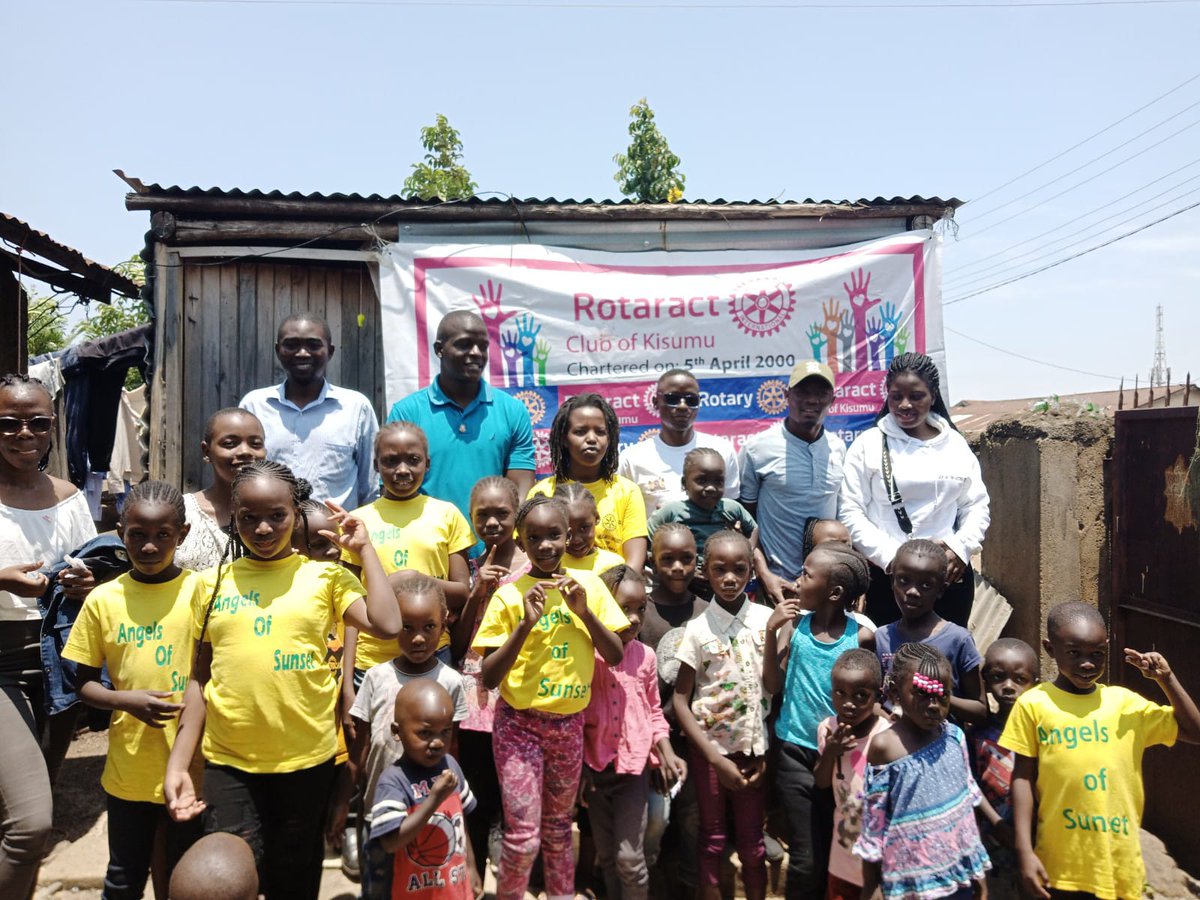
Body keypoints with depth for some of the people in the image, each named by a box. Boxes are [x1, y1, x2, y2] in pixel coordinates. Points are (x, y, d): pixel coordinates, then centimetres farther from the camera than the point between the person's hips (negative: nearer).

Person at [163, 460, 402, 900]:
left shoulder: (324, 576, -2)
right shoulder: (214, 582, 3)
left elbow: (386, 625, -17)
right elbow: (199, 679, 7)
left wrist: (364, 548, -9)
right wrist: (177, 764, 2)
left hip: (307, 759, 0)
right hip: (228, 761, 1)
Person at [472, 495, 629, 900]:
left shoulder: (588, 584, -2)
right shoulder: (508, 595, -11)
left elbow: (616, 656, -2)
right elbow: (489, 678, -13)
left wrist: (585, 612, -17)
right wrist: (526, 624, -25)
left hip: (569, 723, 3)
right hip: (519, 723, -3)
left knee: (558, 826, 18)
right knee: (523, 835, -4)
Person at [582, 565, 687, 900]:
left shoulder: (645, 656, -5)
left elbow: (654, 713, 5)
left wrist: (667, 754, -7)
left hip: (634, 765, 0)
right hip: (595, 766, 0)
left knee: (629, 857, -1)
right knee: (606, 855, 16)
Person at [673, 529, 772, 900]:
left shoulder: (767, 619, -6)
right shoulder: (698, 628, -11)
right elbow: (680, 700, -9)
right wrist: (716, 758, -12)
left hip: (753, 745, 2)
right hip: (710, 746, -1)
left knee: (752, 838, 14)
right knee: (712, 838, 11)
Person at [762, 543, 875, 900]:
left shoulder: (861, 636, -9)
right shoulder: (793, 624, -6)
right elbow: (773, 686, -8)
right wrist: (771, 632, -16)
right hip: (796, 751, 0)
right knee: (807, 858, 4)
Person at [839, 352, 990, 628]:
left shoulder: (956, 444, 10)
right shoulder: (868, 445, 0)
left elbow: (976, 507, 12)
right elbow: (851, 513, -5)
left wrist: (961, 548, -5)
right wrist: (890, 557, -14)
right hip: (888, 575, -3)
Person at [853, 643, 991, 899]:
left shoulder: (954, 736, -2)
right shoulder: (884, 746, -14)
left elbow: (967, 803, 9)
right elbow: (873, 824, -8)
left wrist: (976, 868, 13)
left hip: (959, 871, 4)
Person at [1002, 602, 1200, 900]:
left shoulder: (1125, 702, 1)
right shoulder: (1033, 704, -7)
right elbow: (1023, 778, -5)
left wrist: (1165, 678, -3)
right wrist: (1024, 852, -8)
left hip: (1119, 861, 2)